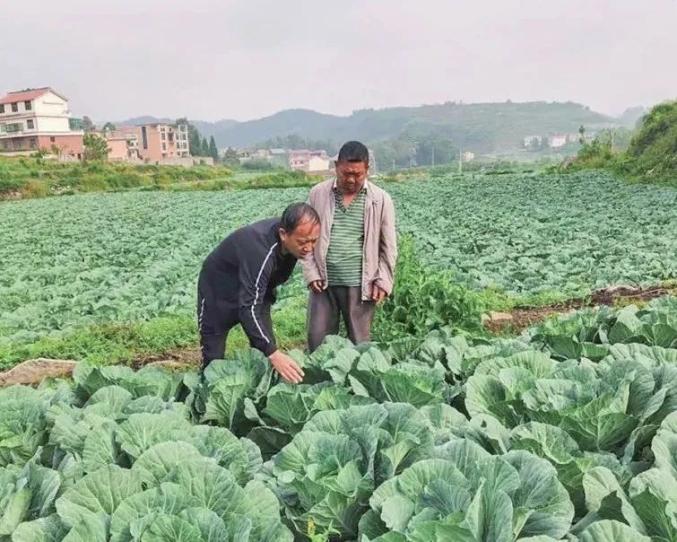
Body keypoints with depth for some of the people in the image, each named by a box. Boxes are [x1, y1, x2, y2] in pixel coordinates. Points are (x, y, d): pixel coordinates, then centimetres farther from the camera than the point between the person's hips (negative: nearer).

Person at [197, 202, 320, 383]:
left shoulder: (293, 241, -16)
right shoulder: (260, 251, -40)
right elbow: (249, 307, -43)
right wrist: (273, 353, -49)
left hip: (253, 291, 7)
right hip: (218, 293, -6)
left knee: (265, 351, 2)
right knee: (214, 361, 0)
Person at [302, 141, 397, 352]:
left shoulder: (381, 200, -1)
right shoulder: (318, 194, 2)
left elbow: (388, 246, 3)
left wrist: (382, 281, -4)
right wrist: (311, 273, 0)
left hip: (359, 284, -1)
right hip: (323, 282, 2)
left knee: (360, 342, 8)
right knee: (317, 340, 8)